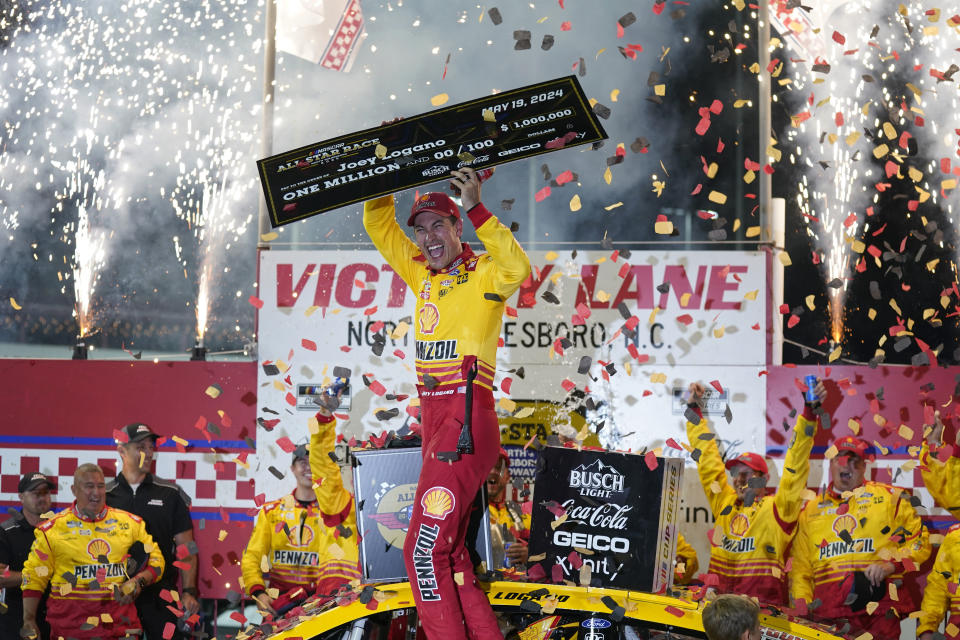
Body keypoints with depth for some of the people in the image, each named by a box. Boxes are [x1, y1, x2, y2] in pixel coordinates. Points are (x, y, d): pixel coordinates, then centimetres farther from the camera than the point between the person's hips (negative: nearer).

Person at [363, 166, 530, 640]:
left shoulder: (481, 275, -6)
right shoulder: (423, 273, 15)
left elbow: (516, 270, -28)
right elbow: (380, 226, 24)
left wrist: (476, 210, -32)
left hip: (467, 421, -9)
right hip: (434, 419, 9)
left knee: (424, 552, -12)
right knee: (448, 554, 12)